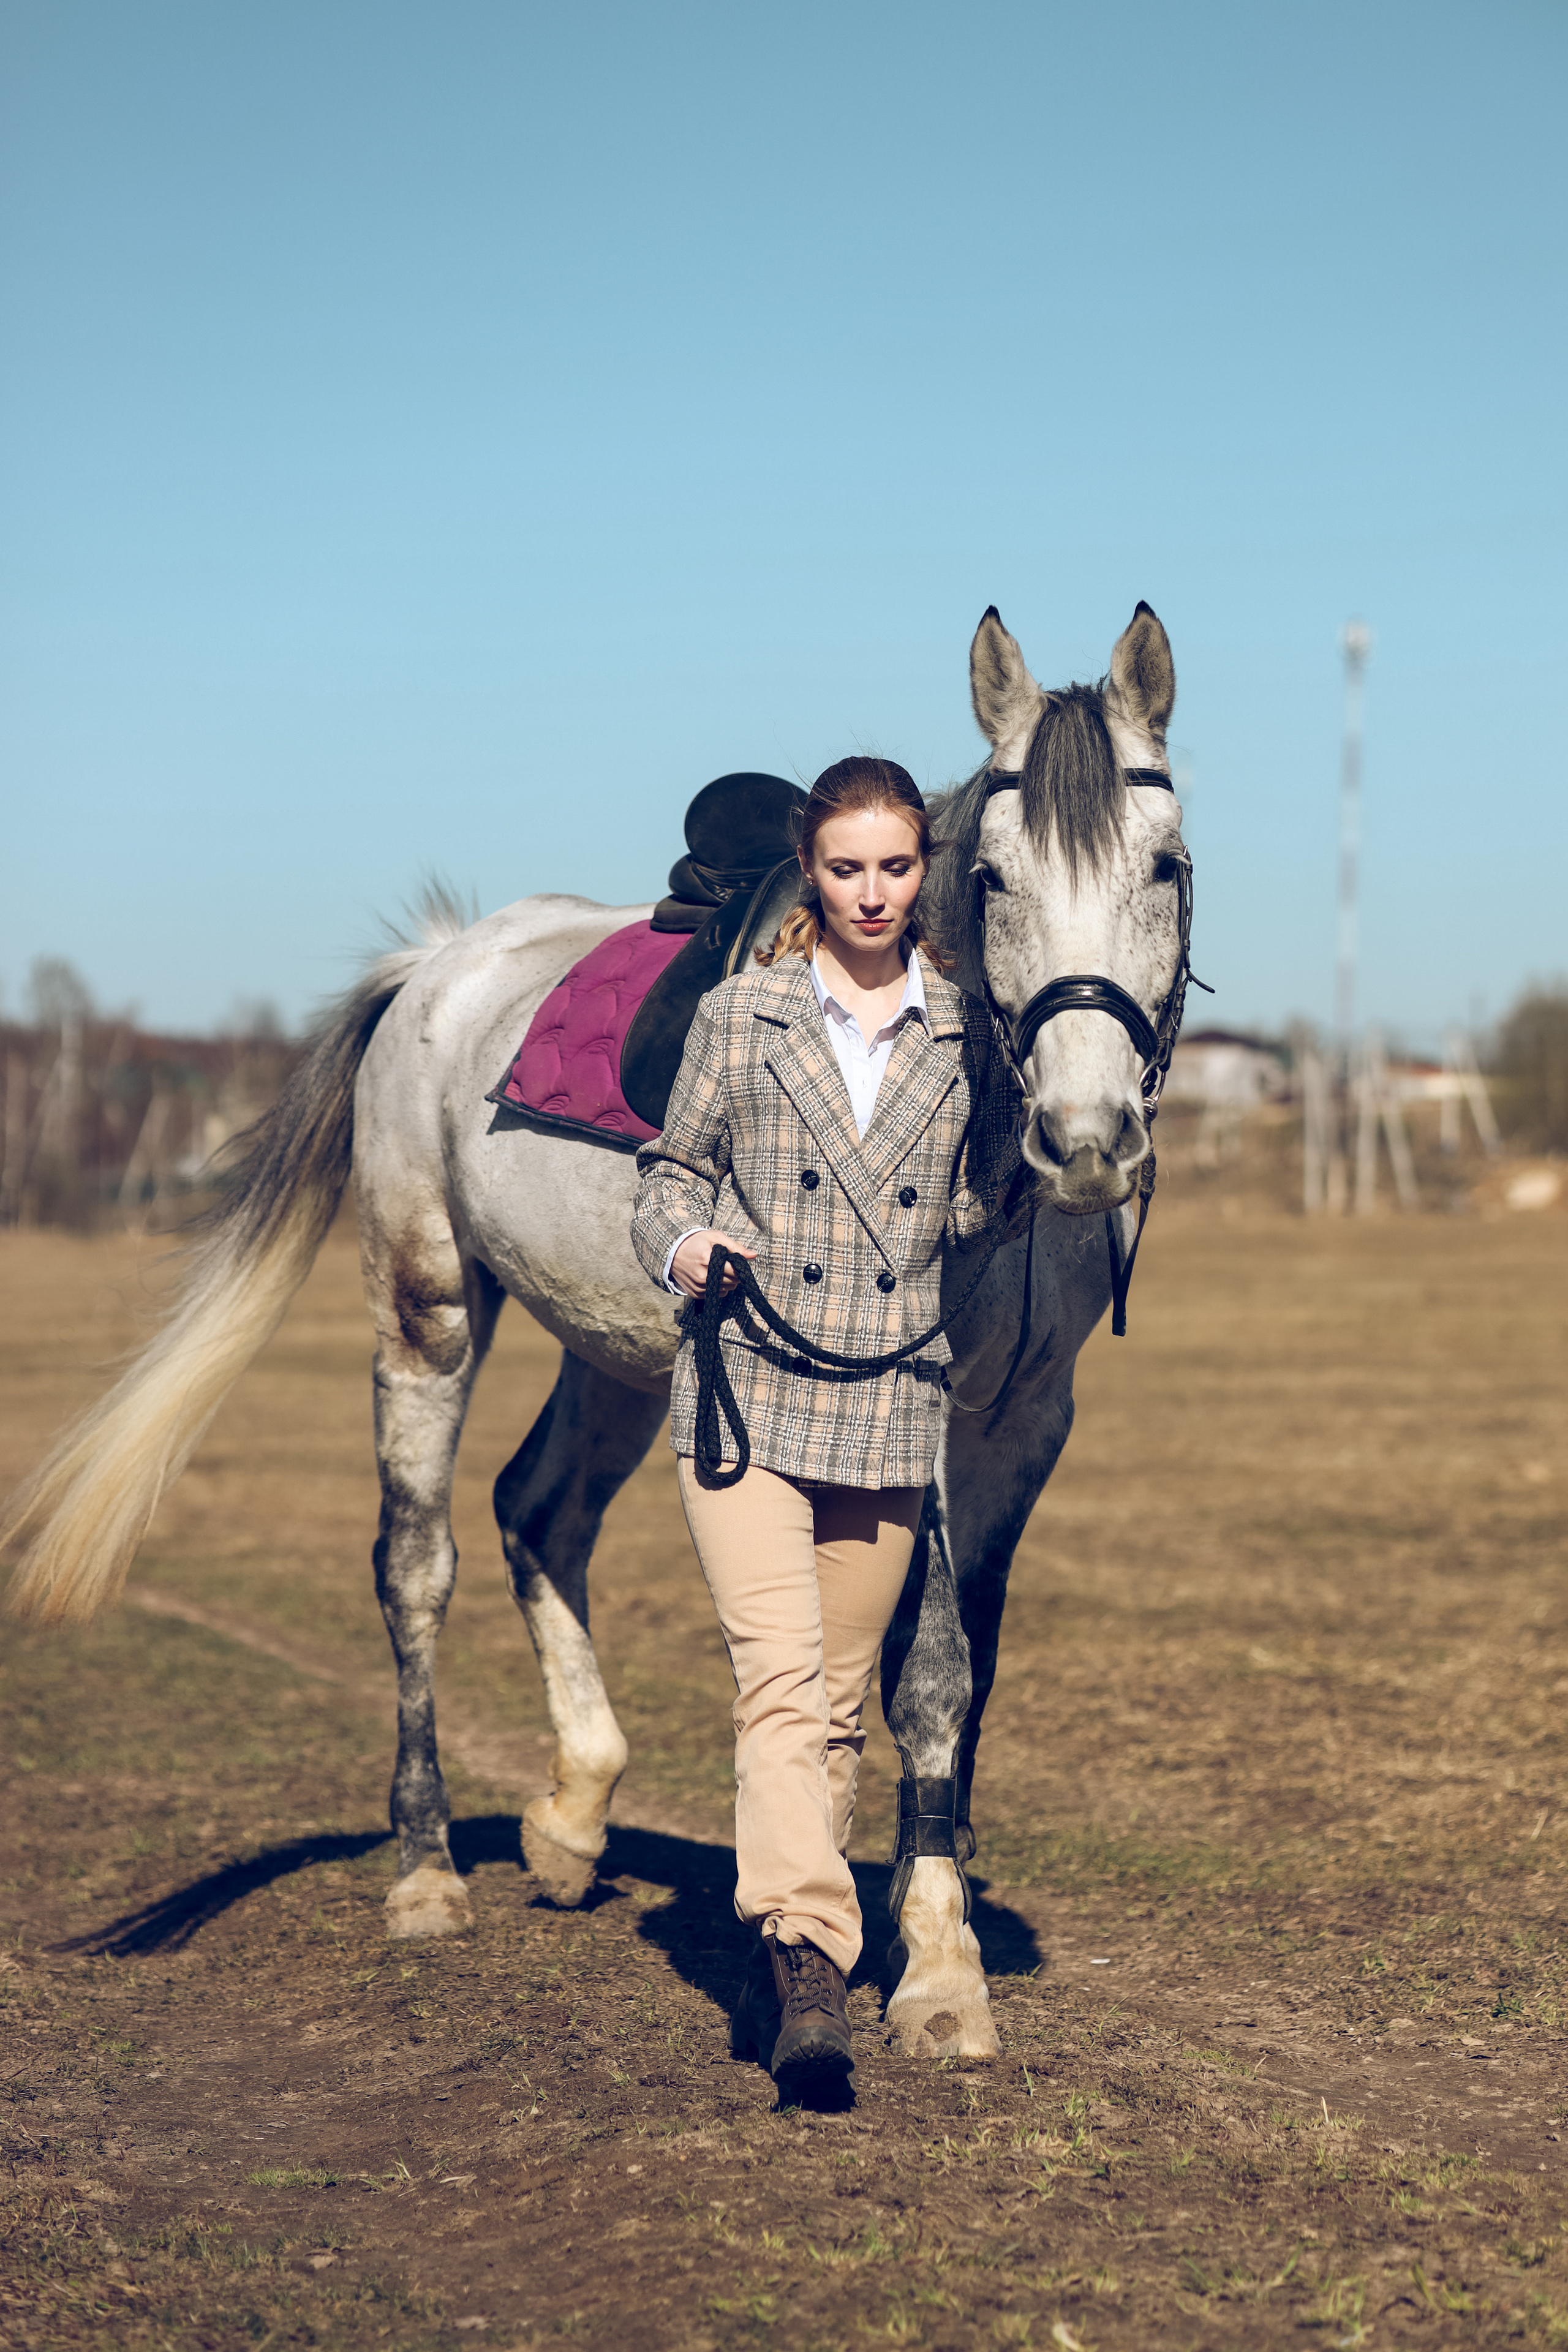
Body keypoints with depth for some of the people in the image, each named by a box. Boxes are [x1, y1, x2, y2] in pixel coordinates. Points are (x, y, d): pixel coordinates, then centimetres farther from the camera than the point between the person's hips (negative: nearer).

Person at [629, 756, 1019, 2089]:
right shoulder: (740, 1016, 4)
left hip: (891, 1408, 2)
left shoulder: (970, 1031, 7)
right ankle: (809, 1957, -23)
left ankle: (778, 1971, 19)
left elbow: (985, 1202, 15)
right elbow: (674, 1162, 11)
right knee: (780, 1678, -16)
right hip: (747, 1389, -2)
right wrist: (683, 1244, -8)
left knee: (838, 1702, 8)